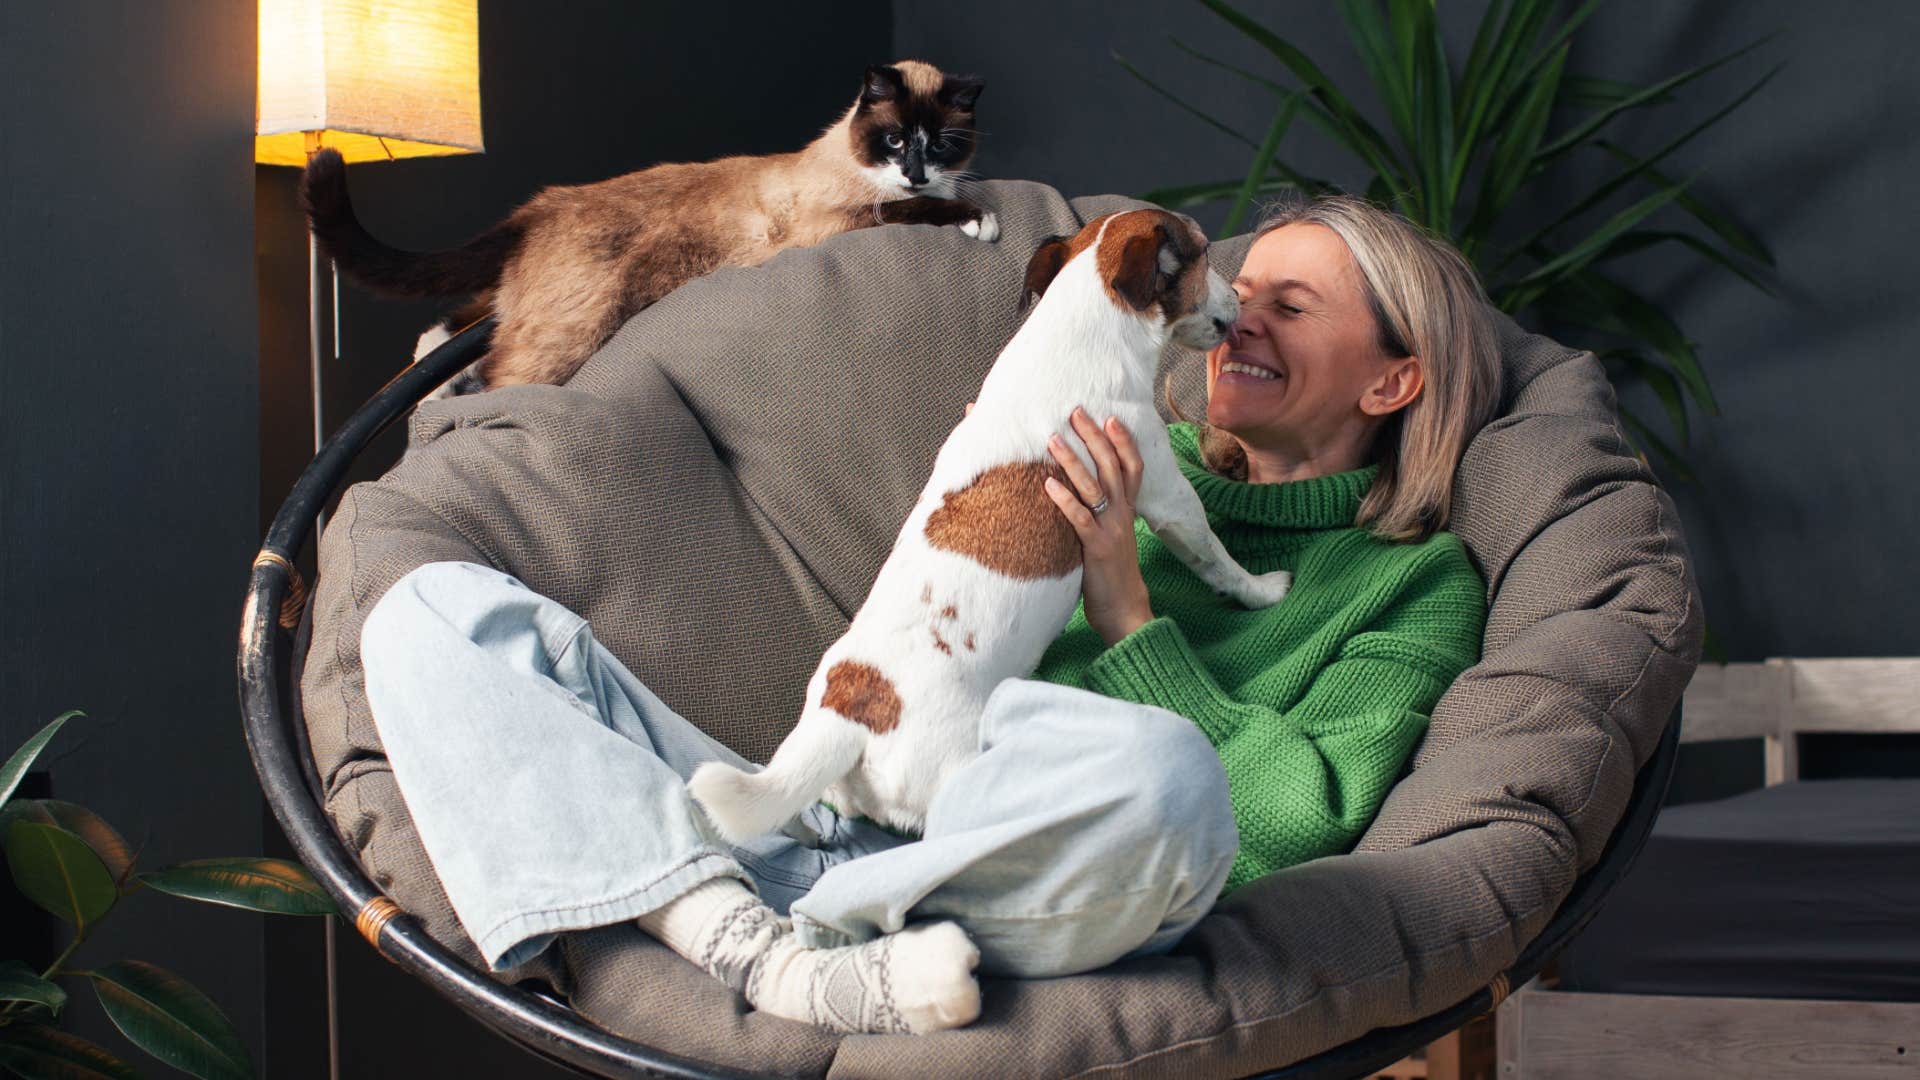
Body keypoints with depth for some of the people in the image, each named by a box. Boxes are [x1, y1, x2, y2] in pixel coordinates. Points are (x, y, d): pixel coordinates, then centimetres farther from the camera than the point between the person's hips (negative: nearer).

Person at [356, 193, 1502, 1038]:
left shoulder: (1418, 582, 13)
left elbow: (1295, 824, -4)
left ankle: (798, 920, -17)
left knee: (1152, 775, -43)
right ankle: (761, 956, -28)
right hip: (844, 819, 6)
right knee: (437, 610, -8)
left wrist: (1126, 609, -3)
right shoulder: (1140, 472, 28)